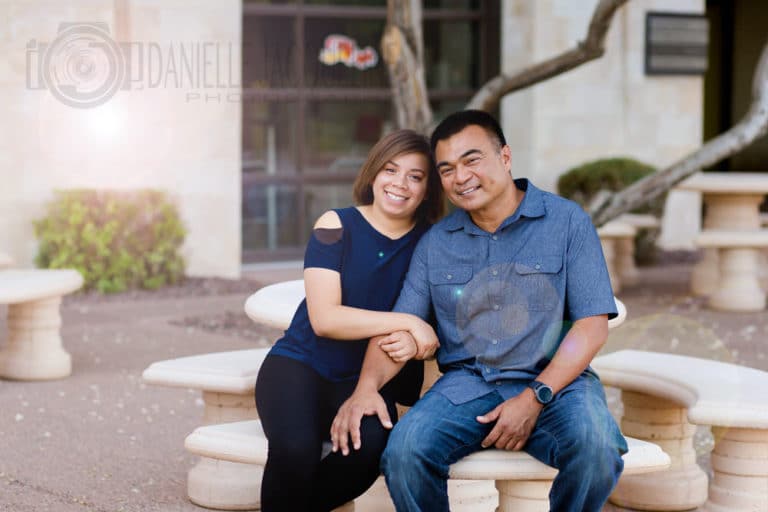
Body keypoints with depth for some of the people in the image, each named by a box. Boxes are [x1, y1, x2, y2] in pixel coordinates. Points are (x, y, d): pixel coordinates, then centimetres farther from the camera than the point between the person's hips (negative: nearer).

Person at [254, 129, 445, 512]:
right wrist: (408, 322, -20)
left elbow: (426, 328, 7)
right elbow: (324, 318, -14)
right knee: (296, 448, -34)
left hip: (365, 380, 2)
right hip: (300, 364, -2)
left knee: (370, 447, -32)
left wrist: (412, 342, -18)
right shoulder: (336, 226, -5)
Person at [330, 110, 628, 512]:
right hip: (468, 384, 2)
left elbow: (592, 325, -4)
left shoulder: (567, 222, 2)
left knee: (595, 448, -35)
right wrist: (367, 385, -14)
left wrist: (535, 397, -15)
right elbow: (399, 327, 7)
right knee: (405, 450, -29)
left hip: (555, 381, -2)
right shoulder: (435, 243, 13)